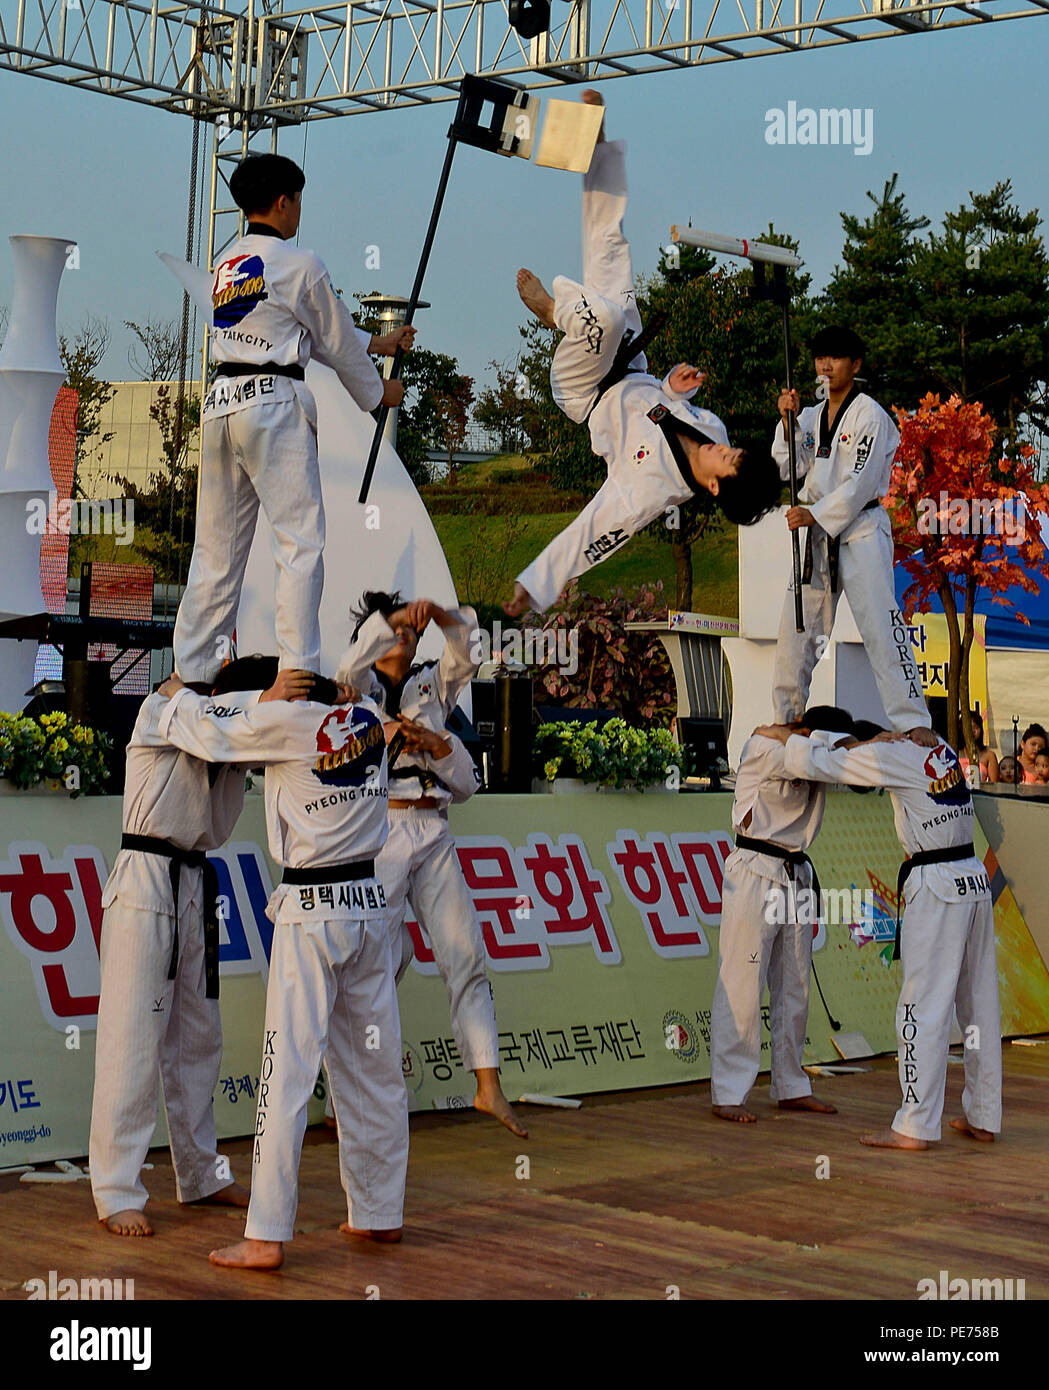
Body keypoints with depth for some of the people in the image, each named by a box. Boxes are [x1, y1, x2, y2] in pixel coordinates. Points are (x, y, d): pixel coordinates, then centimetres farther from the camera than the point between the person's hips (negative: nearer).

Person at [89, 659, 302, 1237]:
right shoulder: (157, 715, -4)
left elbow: (218, 829, 3)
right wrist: (266, 701, -36)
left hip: (193, 890, 8)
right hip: (144, 885, -8)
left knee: (198, 1039, 13)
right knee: (132, 1039, -9)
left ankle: (199, 1175, 25)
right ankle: (116, 1193, -5)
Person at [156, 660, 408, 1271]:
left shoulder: (288, 722, -11)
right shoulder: (370, 721, 6)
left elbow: (205, 731, 0)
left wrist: (180, 693, 19)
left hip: (312, 913, -6)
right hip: (370, 905, 6)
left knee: (288, 1071, -5)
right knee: (375, 1067, 13)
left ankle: (266, 1238, -4)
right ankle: (380, 1214, 24)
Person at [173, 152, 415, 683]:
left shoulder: (227, 265, 17)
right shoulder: (298, 265, -5)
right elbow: (336, 341, 5)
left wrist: (377, 343, 33)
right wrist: (378, 391, 22)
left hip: (220, 403, 7)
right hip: (273, 405, -7)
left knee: (217, 546, 11)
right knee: (300, 540, -4)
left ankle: (191, 668, 14)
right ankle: (298, 671, -9)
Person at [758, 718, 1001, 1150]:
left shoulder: (891, 755, -9)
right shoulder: (939, 747, 12)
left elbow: (814, 763, -7)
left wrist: (782, 734, 9)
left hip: (935, 887, -8)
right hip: (975, 879, 8)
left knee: (924, 1006, -5)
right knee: (979, 1002, 13)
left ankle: (915, 1126, -4)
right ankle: (982, 1118, 21)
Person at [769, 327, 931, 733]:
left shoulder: (870, 416, -7)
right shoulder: (813, 417, 15)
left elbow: (861, 483, -14)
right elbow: (789, 468, 7)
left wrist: (816, 515, -20)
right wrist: (788, 420, -3)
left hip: (861, 530, -7)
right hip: (817, 534, 7)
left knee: (881, 630, -14)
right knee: (796, 630, 9)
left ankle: (914, 728, -15)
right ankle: (786, 720, 22)